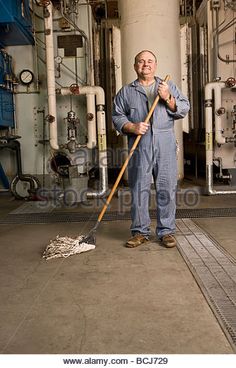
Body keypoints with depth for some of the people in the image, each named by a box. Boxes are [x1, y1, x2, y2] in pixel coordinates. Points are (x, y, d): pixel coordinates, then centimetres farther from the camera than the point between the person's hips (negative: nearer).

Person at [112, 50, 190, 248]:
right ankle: (140, 231, 12)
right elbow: (117, 117, 9)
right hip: (139, 148, 0)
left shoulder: (170, 87, 18)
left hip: (166, 146, 1)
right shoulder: (126, 91, 14)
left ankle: (166, 231, 11)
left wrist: (168, 99, -5)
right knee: (139, 189, 0)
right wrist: (132, 127, -9)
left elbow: (184, 109, 11)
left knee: (167, 189, 0)